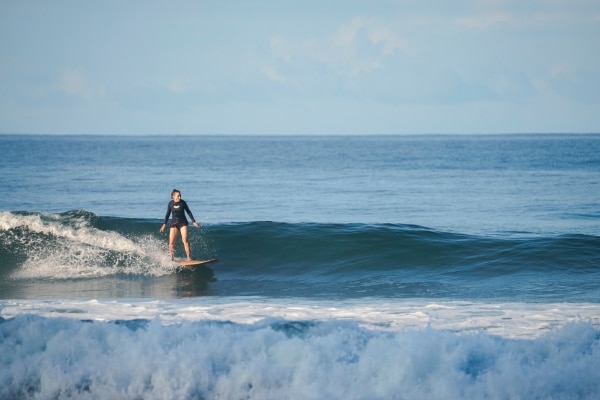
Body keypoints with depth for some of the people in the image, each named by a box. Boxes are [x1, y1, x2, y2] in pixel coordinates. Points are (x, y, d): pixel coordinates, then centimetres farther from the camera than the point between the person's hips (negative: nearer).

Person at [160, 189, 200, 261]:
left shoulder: (183, 202, -6)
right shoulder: (170, 203, -2)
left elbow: (188, 212, 4)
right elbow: (168, 214, 9)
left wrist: (193, 221, 2)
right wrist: (165, 224, 6)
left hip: (183, 222, -2)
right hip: (174, 223, 2)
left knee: (185, 239, -17)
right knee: (171, 242, -3)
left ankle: (189, 258, -18)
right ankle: (172, 258, 9)